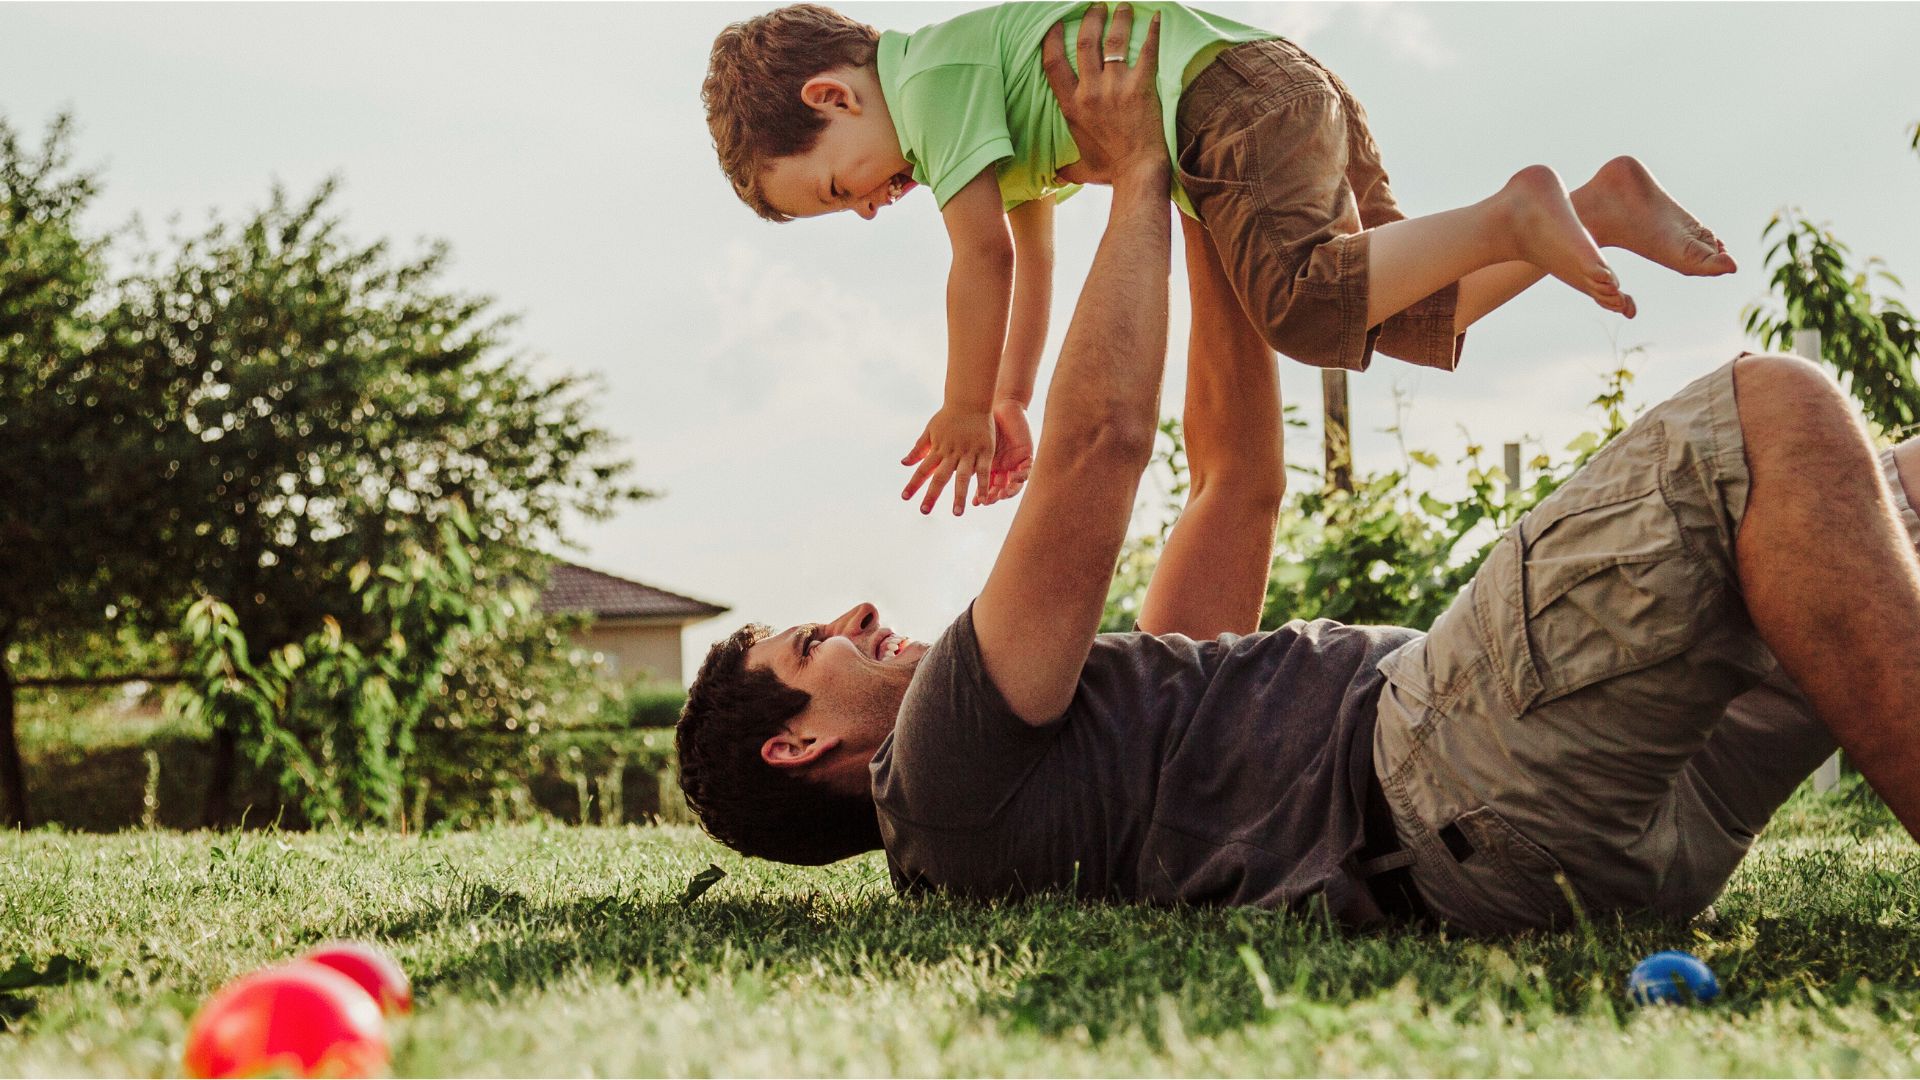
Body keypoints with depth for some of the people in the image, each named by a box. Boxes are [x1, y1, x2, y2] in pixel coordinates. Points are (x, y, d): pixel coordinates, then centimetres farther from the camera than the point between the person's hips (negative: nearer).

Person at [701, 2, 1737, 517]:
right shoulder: (985, 90, 25)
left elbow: (981, 256, -10)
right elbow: (1033, 251, 31)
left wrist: (963, 414, 1)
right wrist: (1009, 406, 31)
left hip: (1240, 95, -10)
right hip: (1299, 90, 10)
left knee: (1301, 302, -30)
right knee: (1408, 316, 11)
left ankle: (1506, 217, -28)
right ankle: (1598, 205, 7)